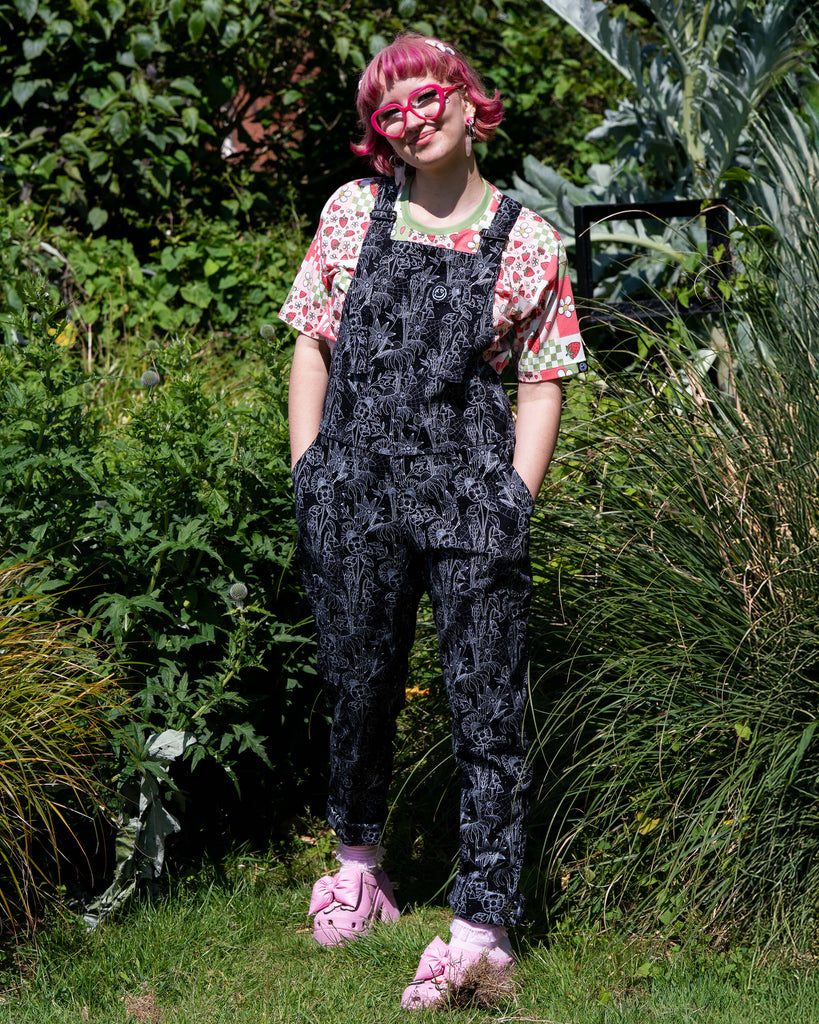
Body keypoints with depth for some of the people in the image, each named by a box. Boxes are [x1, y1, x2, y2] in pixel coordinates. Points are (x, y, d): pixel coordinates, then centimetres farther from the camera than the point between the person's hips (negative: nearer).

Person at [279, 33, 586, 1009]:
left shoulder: (526, 241, 3)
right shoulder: (353, 212, 8)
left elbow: (541, 383, 5)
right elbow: (313, 343, 11)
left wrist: (515, 500, -5)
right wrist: (308, 474, 5)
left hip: (471, 499, -2)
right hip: (354, 491, 2)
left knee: (486, 713, -5)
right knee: (357, 690, 13)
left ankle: (481, 924, -2)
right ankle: (358, 858, 38)